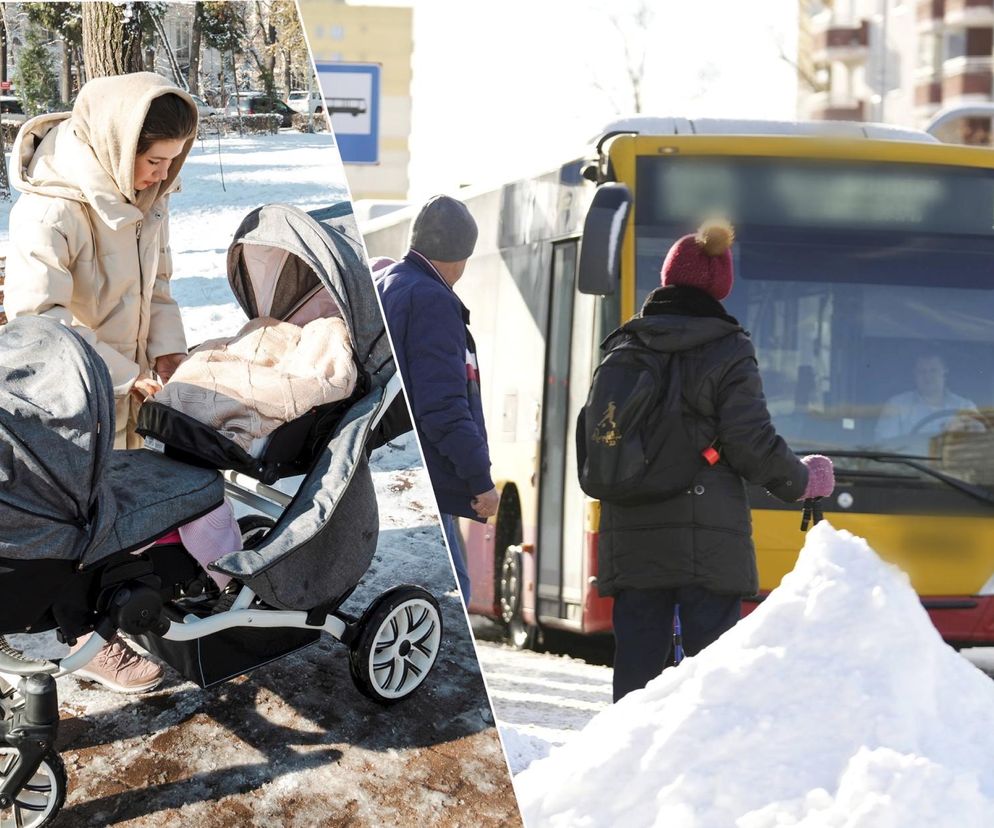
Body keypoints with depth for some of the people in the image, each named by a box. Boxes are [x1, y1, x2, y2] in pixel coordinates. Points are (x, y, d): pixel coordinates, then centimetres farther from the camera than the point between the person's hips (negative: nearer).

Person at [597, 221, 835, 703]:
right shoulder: (728, 354, -5)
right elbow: (754, 446, -9)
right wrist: (804, 482, 8)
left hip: (631, 541, 4)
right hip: (709, 541, -4)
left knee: (636, 663, 7)